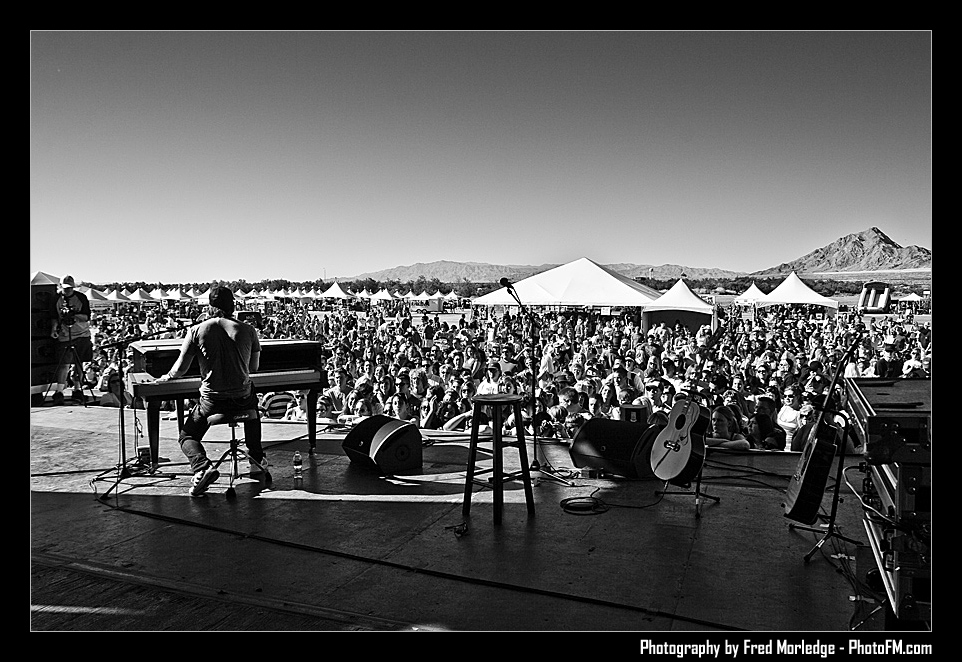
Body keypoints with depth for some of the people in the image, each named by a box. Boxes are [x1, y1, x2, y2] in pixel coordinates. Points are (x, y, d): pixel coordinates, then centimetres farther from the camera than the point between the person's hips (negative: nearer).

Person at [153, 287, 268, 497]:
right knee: (253, 407, 38)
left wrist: (167, 377, 25)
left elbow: (180, 369, 2)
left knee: (187, 436, 20)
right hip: (243, 399, 2)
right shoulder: (248, 330, -2)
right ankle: (257, 460, 32)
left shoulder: (196, 331, -5)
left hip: (212, 401, -2)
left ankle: (202, 467, -11)